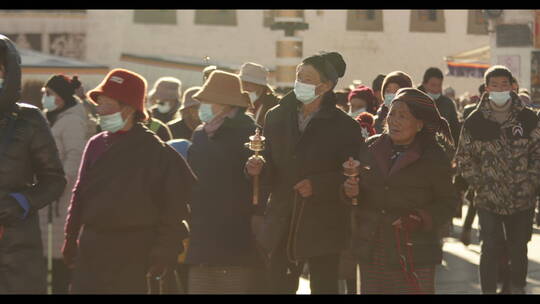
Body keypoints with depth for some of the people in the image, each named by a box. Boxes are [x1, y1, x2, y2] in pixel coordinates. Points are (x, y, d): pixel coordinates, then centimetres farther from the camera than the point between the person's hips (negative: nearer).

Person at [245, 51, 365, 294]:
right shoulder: (277, 117, 8)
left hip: (323, 227, -3)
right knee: (278, 286, 4)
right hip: (282, 227, 4)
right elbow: (271, 172, 13)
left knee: (323, 286, 3)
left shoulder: (344, 126, -4)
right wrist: (258, 169, -10)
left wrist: (317, 185, -17)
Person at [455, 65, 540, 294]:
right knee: (491, 247, -5)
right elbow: (464, 159, 2)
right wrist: (479, 185, -7)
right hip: (489, 199, -1)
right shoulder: (475, 122, -2)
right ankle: (488, 290, 5)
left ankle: (518, 288, 28)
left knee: (519, 248, 12)